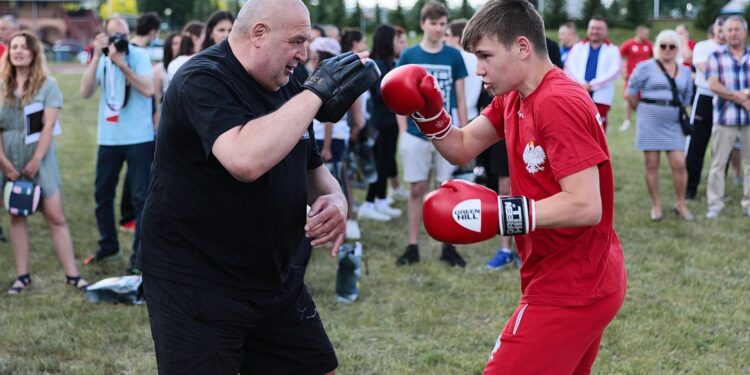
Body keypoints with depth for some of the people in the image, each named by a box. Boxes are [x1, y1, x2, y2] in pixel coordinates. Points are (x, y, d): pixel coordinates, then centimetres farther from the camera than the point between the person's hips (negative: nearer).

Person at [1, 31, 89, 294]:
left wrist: (36, 160, -13)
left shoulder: (47, 85, -3)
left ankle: (72, 274, -2)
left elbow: (48, 125, -8)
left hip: (40, 157, -3)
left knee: (55, 217, -5)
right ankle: (22, 275, 12)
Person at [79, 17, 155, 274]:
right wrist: (97, 57, -16)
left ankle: (140, 257, 2)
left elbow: (148, 90, -20)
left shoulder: (138, 55, -7)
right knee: (102, 194, 15)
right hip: (108, 138, 5)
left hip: (139, 138, -5)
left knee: (141, 197, -3)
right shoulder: (101, 59, 4)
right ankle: (108, 245, 34)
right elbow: (86, 92, -9)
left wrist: (121, 63, -24)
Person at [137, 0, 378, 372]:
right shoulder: (203, 80, -18)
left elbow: (312, 168, 20)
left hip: (275, 281, 8)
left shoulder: (285, 88, 9)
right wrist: (316, 92, -28)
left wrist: (334, 199, -4)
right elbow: (246, 160, -37)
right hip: (195, 287, -8)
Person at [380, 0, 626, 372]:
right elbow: (462, 148, 14)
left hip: (570, 292, -10)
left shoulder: (559, 104, -22)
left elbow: (586, 206, -28)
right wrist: (428, 112, -4)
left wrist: (497, 213, -31)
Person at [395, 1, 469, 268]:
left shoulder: (454, 57, 1)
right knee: (417, 189, 5)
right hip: (416, 135, 0)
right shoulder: (408, 56, 0)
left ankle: (448, 247, 11)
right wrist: (404, 132, -3)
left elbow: (460, 98, 5)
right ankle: (413, 247, 11)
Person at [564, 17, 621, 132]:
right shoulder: (578, 47, 13)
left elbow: (614, 72, -6)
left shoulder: (612, 50, 8)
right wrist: (582, 84, -16)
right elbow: (569, 67, -1)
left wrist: (592, 85, -14)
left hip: (600, 98, -1)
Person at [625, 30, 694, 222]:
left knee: (679, 163, -4)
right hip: (650, 124, -3)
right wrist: (644, 110, 8)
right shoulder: (646, 67, -2)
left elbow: (687, 98, 19)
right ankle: (656, 205, 12)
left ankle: (681, 204, 10)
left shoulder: (685, 71, 11)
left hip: (673, 124, 3)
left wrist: (680, 113, 11)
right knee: (651, 164, 2)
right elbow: (630, 93, 1)